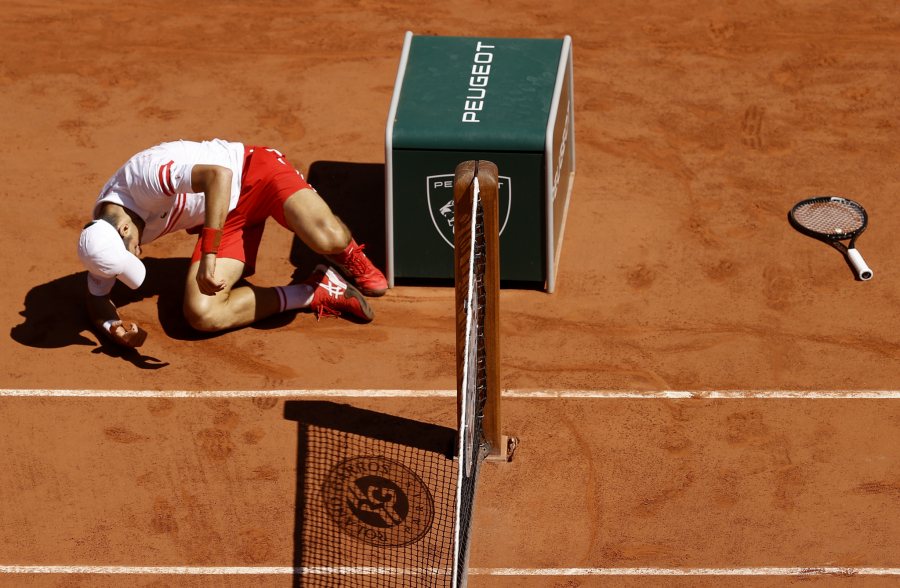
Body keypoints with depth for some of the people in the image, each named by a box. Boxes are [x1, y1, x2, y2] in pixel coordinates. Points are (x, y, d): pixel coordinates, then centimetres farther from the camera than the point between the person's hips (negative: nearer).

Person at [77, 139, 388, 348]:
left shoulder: (146, 174, -34)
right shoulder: (103, 235, -10)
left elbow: (219, 175, -45)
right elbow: (97, 296, 6)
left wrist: (208, 254, -48)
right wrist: (113, 327, -19)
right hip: (224, 218, 6)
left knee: (326, 239, -35)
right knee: (201, 314, -18)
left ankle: (348, 258, 7)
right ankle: (315, 292, -7)